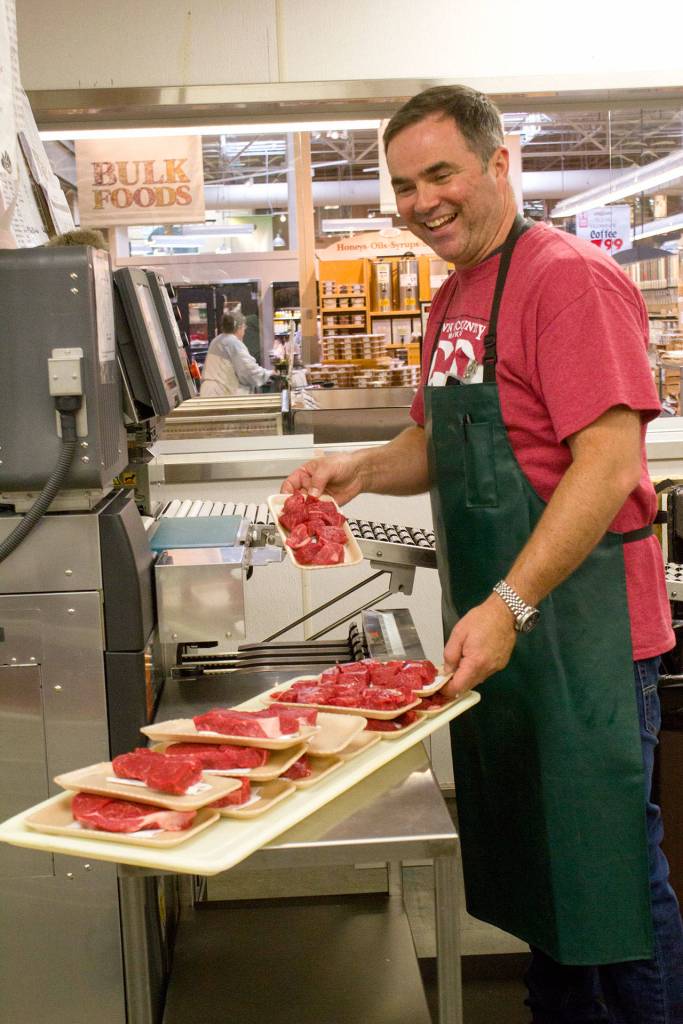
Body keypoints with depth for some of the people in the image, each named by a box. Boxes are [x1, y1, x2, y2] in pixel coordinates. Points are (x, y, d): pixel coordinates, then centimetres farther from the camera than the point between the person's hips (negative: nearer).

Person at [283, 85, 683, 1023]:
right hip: (495, 625, 9)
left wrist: (512, 606, -27)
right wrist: (361, 469, 2)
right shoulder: (453, 298, 13)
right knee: (532, 853, 19)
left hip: (577, 622, -9)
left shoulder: (570, 278, -14)